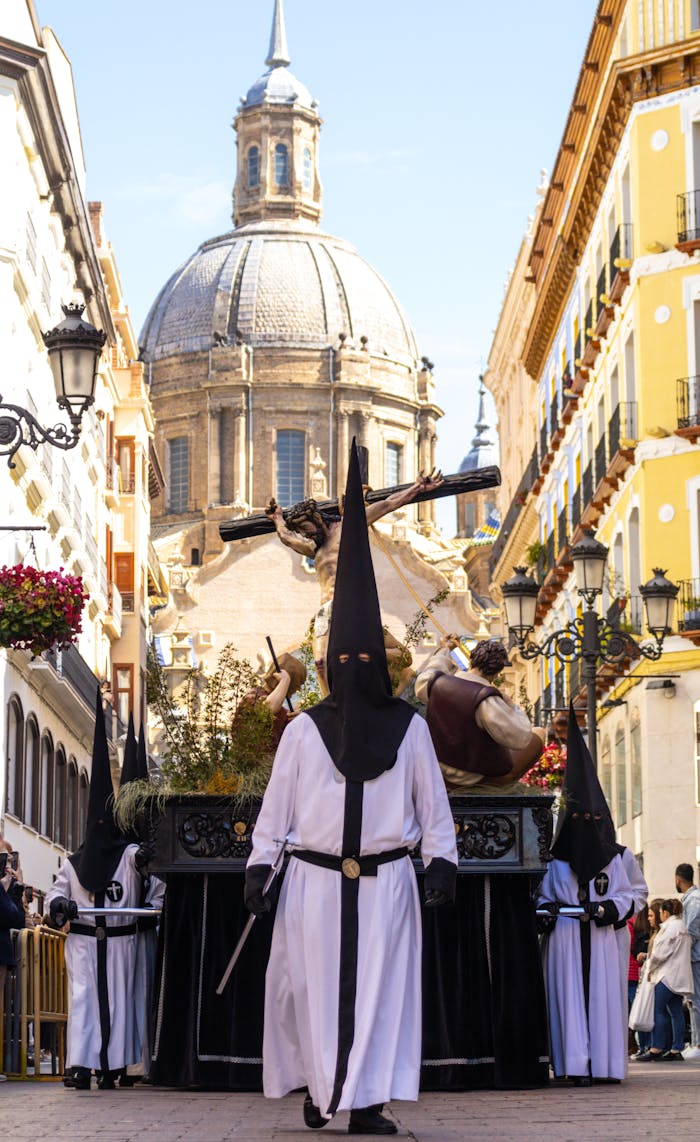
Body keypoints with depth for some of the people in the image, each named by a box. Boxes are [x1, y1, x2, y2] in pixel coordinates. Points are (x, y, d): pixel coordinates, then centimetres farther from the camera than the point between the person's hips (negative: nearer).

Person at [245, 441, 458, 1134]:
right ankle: (319, 1088, 17)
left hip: (387, 881, 0)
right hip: (315, 880, 0)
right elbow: (275, 806, 6)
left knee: (380, 987, -5)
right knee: (315, 985, 1)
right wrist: (258, 870, 1)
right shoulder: (303, 731, 6)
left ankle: (367, 1102, -6)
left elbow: (433, 804, 7)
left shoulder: (409, 728, 7)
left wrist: (441, 864, 0)